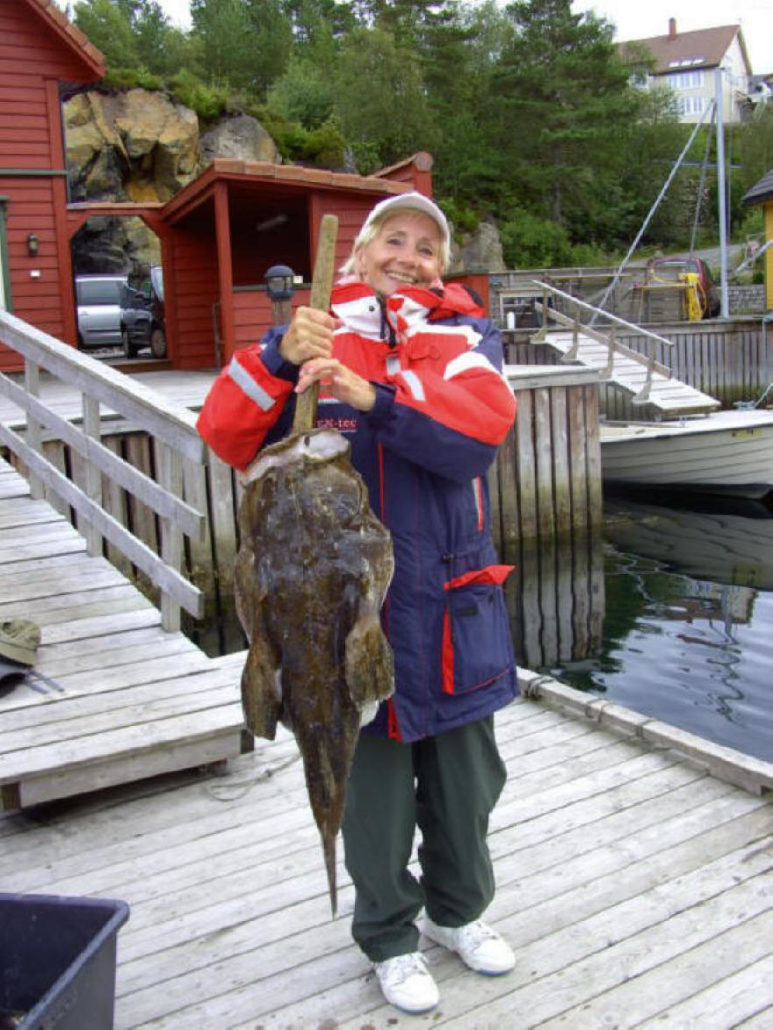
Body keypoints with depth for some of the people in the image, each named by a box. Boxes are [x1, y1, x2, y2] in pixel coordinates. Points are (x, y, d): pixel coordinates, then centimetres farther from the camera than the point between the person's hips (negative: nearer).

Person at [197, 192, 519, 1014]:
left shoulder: (464, 334, 4)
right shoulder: (318, 336, 2)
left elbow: (482, 424, -18)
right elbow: (227, 435, -11)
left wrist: (374, 398, -31)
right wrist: (279, 358, -28)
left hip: (453, 604, 2)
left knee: (466, 776, 17)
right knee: (375, 785, 11)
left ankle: (457, 909, 44)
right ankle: (389, 938, 36)